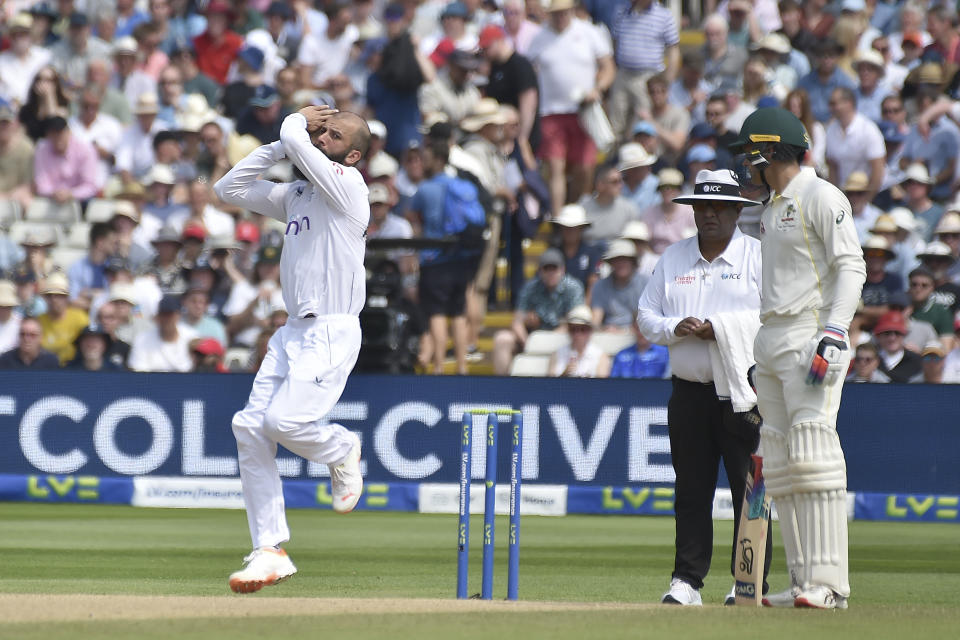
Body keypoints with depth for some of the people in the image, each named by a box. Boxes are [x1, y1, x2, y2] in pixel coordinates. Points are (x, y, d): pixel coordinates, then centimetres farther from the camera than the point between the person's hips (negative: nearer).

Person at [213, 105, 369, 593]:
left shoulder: (347, 182, -6)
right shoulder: (296, 195, 18)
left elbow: (296, 142, -15)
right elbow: (230, 188, 21)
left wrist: (295, 125, 8)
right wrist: (281, 144, 15)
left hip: (332, 332, -8)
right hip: (294, 331, 8)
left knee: (284, 421, -23)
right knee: (250, 427, -4)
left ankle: (341, 448, 12)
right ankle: (270, 551, -1)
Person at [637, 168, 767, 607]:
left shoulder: (760, 257, 2)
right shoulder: (673, 258, 15)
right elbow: (646, 317, 14)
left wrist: (718, 329, -14)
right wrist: (676, 328, -7)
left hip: (744, 394, -4)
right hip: (689, 393, 4)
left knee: (749, 489, -5)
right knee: (691, 491, 4)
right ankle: (687, 581, 7)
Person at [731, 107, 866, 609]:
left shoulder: (821, 197, -6)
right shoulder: (773, 209, 22)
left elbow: (851, 266, -13)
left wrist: (834, 333, -23)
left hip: (810, 334, -10)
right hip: (770, 340, 10)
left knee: (813, 453, -16)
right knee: (779, 464, 5)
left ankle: (828, 582, -20)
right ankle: (803, 580, 6)